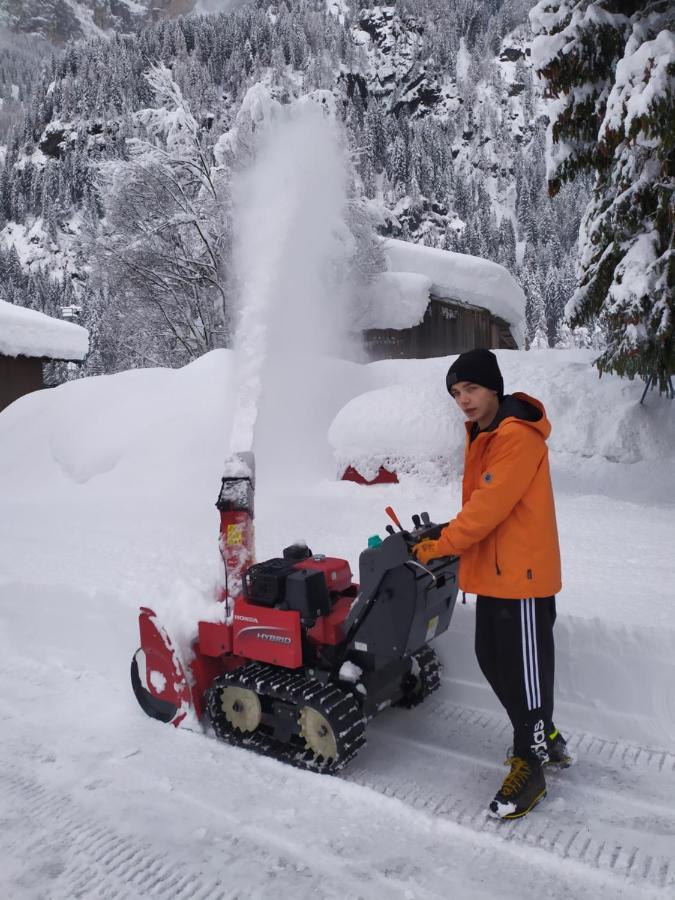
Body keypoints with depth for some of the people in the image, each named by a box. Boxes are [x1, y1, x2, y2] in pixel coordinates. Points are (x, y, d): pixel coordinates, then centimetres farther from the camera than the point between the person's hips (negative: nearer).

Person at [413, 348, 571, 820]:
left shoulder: (518, 436, -20)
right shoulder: (483, 433, 12)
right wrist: (451, 537, 6)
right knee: (492, 659, 17)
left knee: (525, 669, 2)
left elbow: (490, 505, -23)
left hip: (522, 573, -10)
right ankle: (545, 737, 36)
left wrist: (440, 546, -15)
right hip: (493, 571, 10)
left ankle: (531, 766, 18)